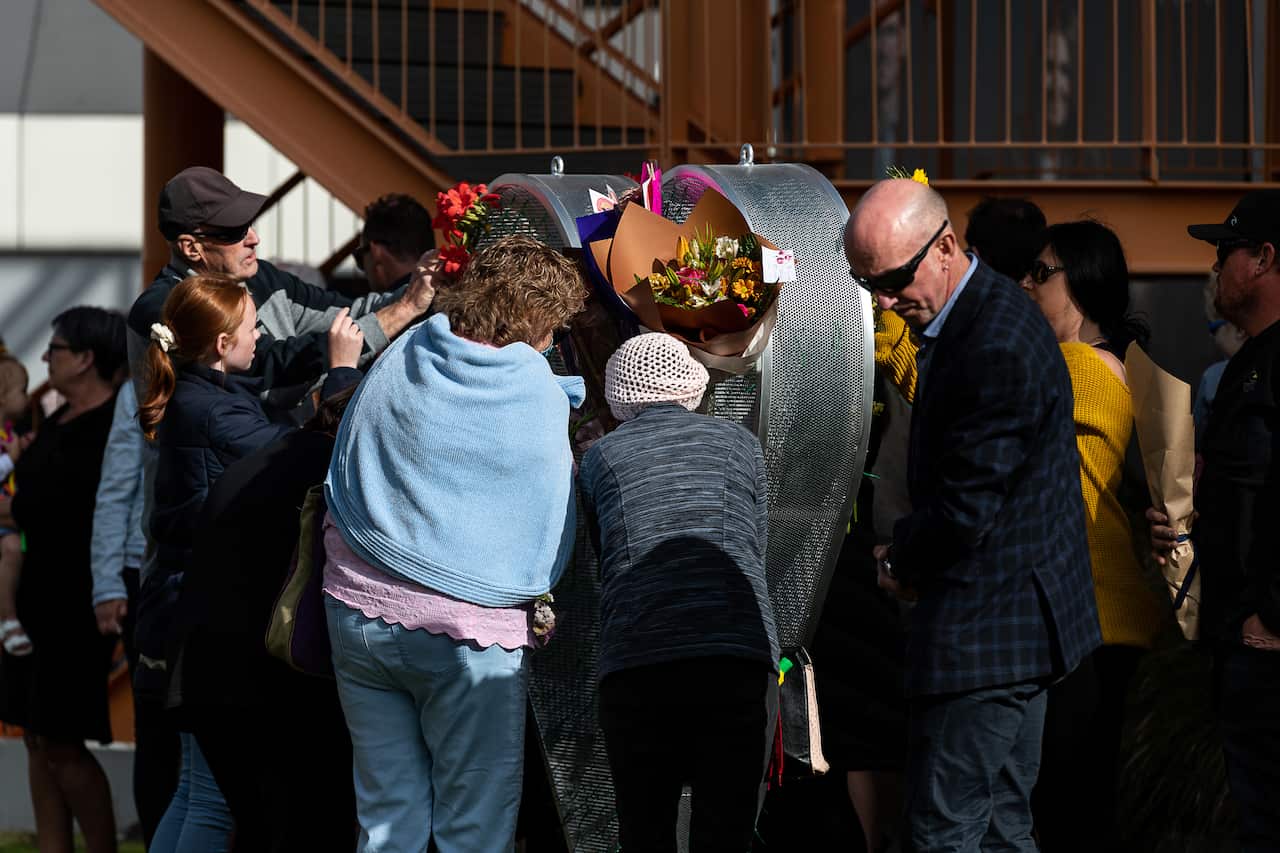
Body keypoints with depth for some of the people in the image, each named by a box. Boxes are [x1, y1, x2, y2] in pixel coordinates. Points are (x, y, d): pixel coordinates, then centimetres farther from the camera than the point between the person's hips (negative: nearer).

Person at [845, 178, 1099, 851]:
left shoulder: (996, 347, -23)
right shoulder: (983, 314, 11)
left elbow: (968, 510, -22)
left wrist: (900, 563, -4)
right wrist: (909, 556, 7)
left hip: (987, 628, -11)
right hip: (1017, 618, 11)